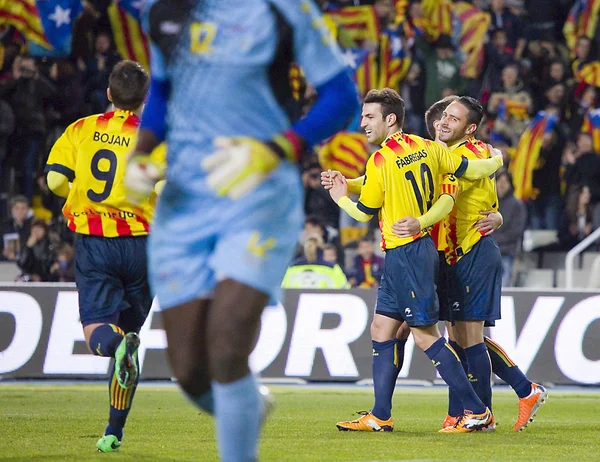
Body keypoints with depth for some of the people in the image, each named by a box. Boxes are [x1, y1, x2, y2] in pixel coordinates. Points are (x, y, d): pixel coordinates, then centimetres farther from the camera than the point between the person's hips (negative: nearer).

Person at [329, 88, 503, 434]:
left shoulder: (380, 162, -14)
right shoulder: (428, 148, 4)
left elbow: (364, 213, -3)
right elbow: (469, 170, 6)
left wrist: (341, 198, 17)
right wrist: (496, 161, 26)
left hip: (406, 254, -9)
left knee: (425, 335, -5)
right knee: (381, 330, 11)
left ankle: (478, 411, -4)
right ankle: (380, 417, 12)